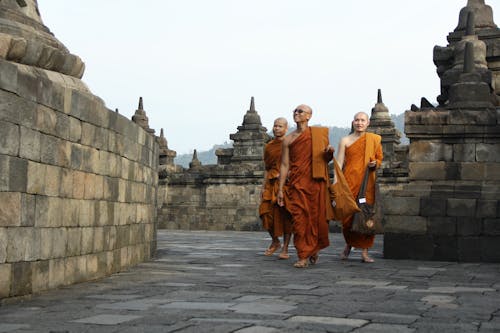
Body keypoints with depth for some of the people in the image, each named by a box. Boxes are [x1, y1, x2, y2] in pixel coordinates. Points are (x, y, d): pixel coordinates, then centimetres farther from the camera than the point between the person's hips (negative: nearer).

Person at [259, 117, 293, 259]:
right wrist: (263, 186, 12)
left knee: (286, 215, -4)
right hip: (271, 184, 4)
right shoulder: (269, 146, 15)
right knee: (266, 211, -6)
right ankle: (275, 242, 17)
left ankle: (285, 249, 4)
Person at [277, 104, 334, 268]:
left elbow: (327, 159, 19)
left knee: (318, 217, 3)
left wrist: (329, 152, -5)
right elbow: (285, 165, 8)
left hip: (317, 182, 1)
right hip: (297, 183, -1)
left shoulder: (320, 133, 11)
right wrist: (280, 189, 2)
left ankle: (315, 249, 26)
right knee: (299, 218, -8)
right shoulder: (288, 139, 9)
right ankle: (303, 256, -4)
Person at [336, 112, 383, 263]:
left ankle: (364, 252, 3)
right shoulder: (345, 141, 5)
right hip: (349, 181, -1)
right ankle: (348, 244, 26)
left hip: (367, 182, 1)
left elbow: (380, 158, 18)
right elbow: (339, 162, 1)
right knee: (347, 215, -1)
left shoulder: (374, 139, 9)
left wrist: (375, 164, -6)